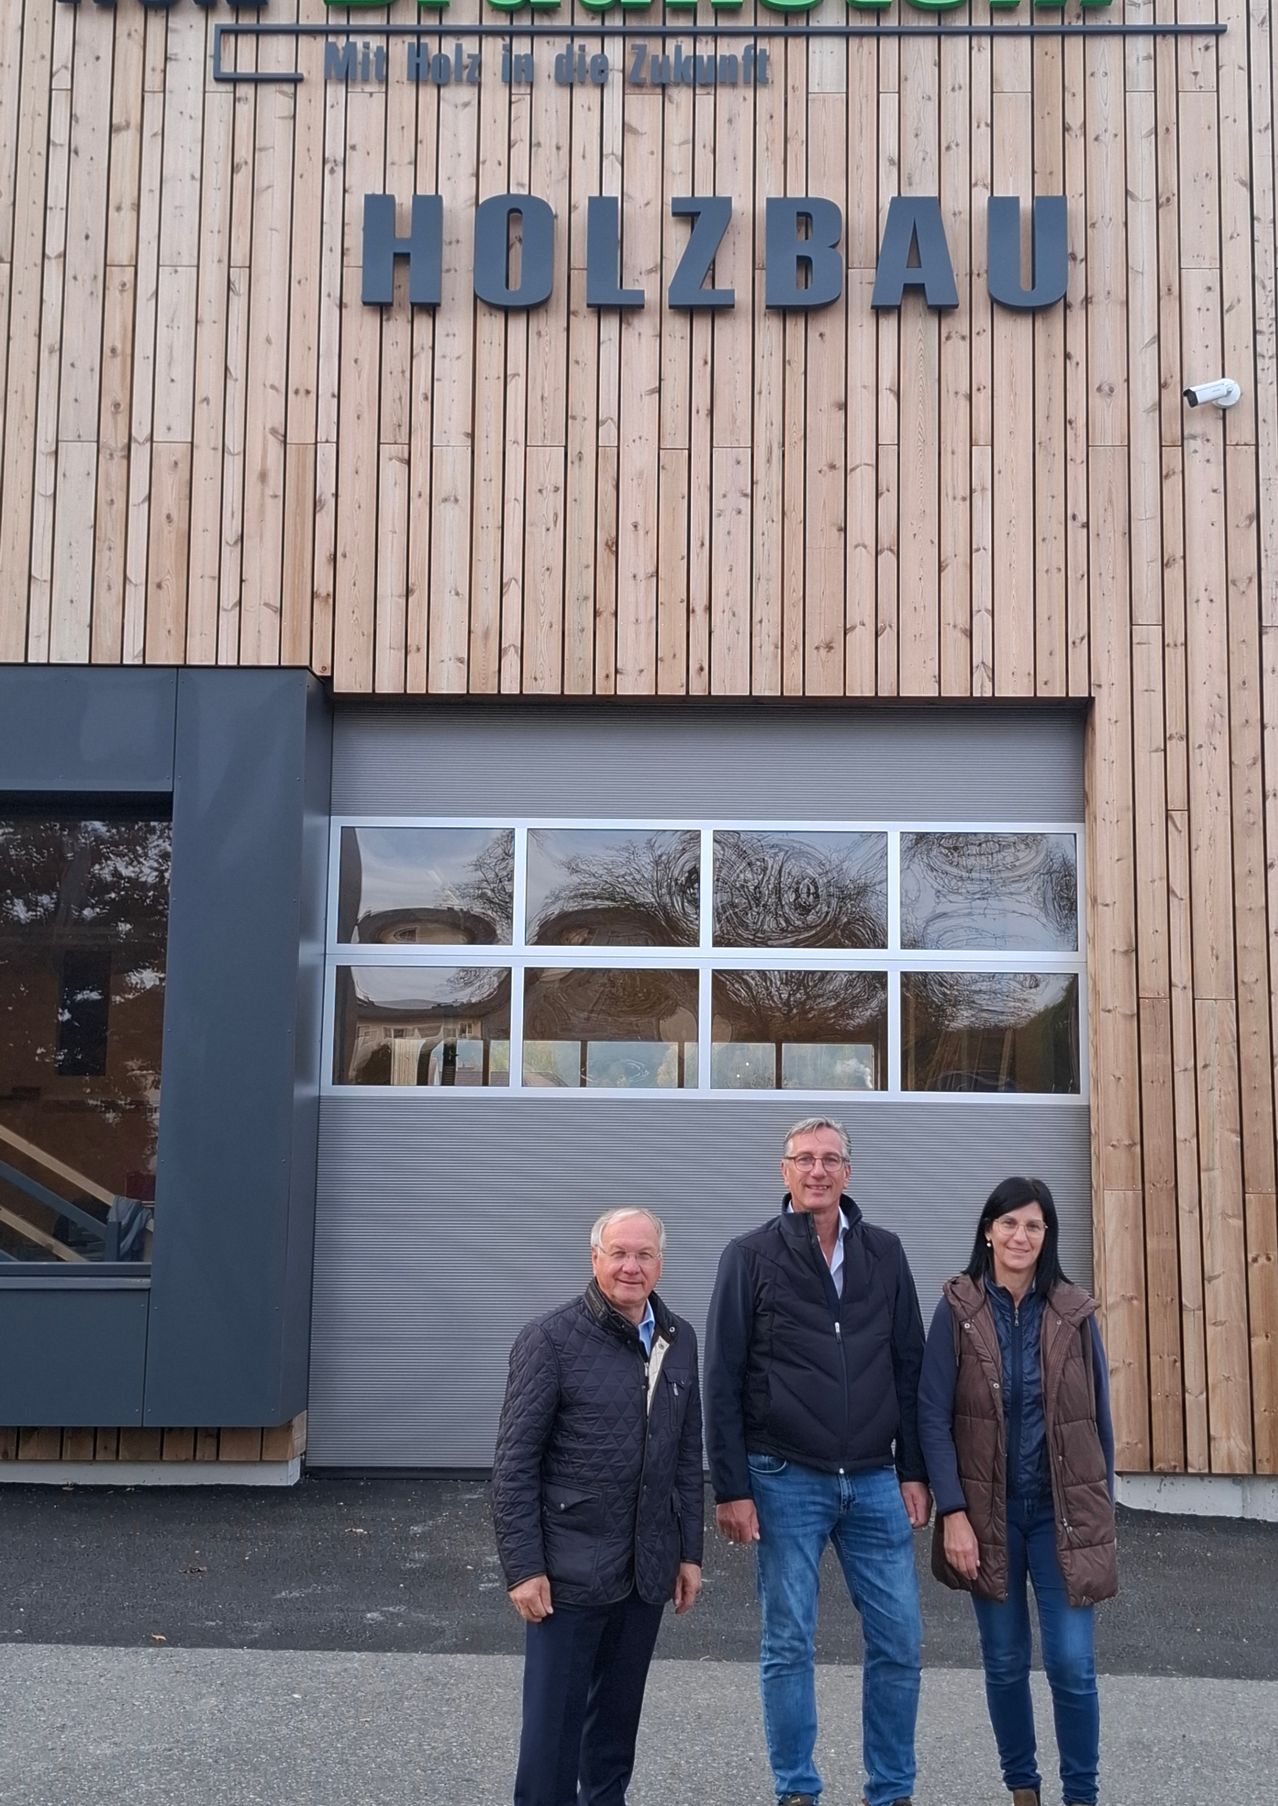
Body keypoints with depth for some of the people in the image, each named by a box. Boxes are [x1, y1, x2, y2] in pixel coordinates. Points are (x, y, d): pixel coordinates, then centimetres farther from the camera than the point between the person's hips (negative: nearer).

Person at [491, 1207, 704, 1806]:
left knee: (619, 1712, 16)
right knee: (554, 1718, 2)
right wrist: (522, 1567, -13)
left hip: (647, 1571, 5)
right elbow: (514, 1463, -10)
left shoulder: (678, 1339, 6)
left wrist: (689, 1551, 10)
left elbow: (687, 1455, 12)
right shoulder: (550, 1340, -10)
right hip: (571, 1570, -5)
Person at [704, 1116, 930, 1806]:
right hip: (786, 1481, -3)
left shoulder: (884, 1253, 6)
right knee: (789, 1645, 5)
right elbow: (722, 1380, -4)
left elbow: (909, 1368, 9)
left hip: (875, 1481, 3)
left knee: (899, 1640, 5)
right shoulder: (751, 1256, -3)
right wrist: (731, 1488, -8)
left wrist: (914, 1471, 4)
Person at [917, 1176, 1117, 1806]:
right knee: (1004, 1663, 10)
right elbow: (933, 1416, -6)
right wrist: (953, 1514, -12)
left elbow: (1098, 1418, 5)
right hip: (988, 1511, 0)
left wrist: (1102, 1512, 6)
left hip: (1061, 1511, 0)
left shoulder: (1074, 1313, -2)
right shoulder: (957, 1310, -6)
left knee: (1071, 1664, -4)